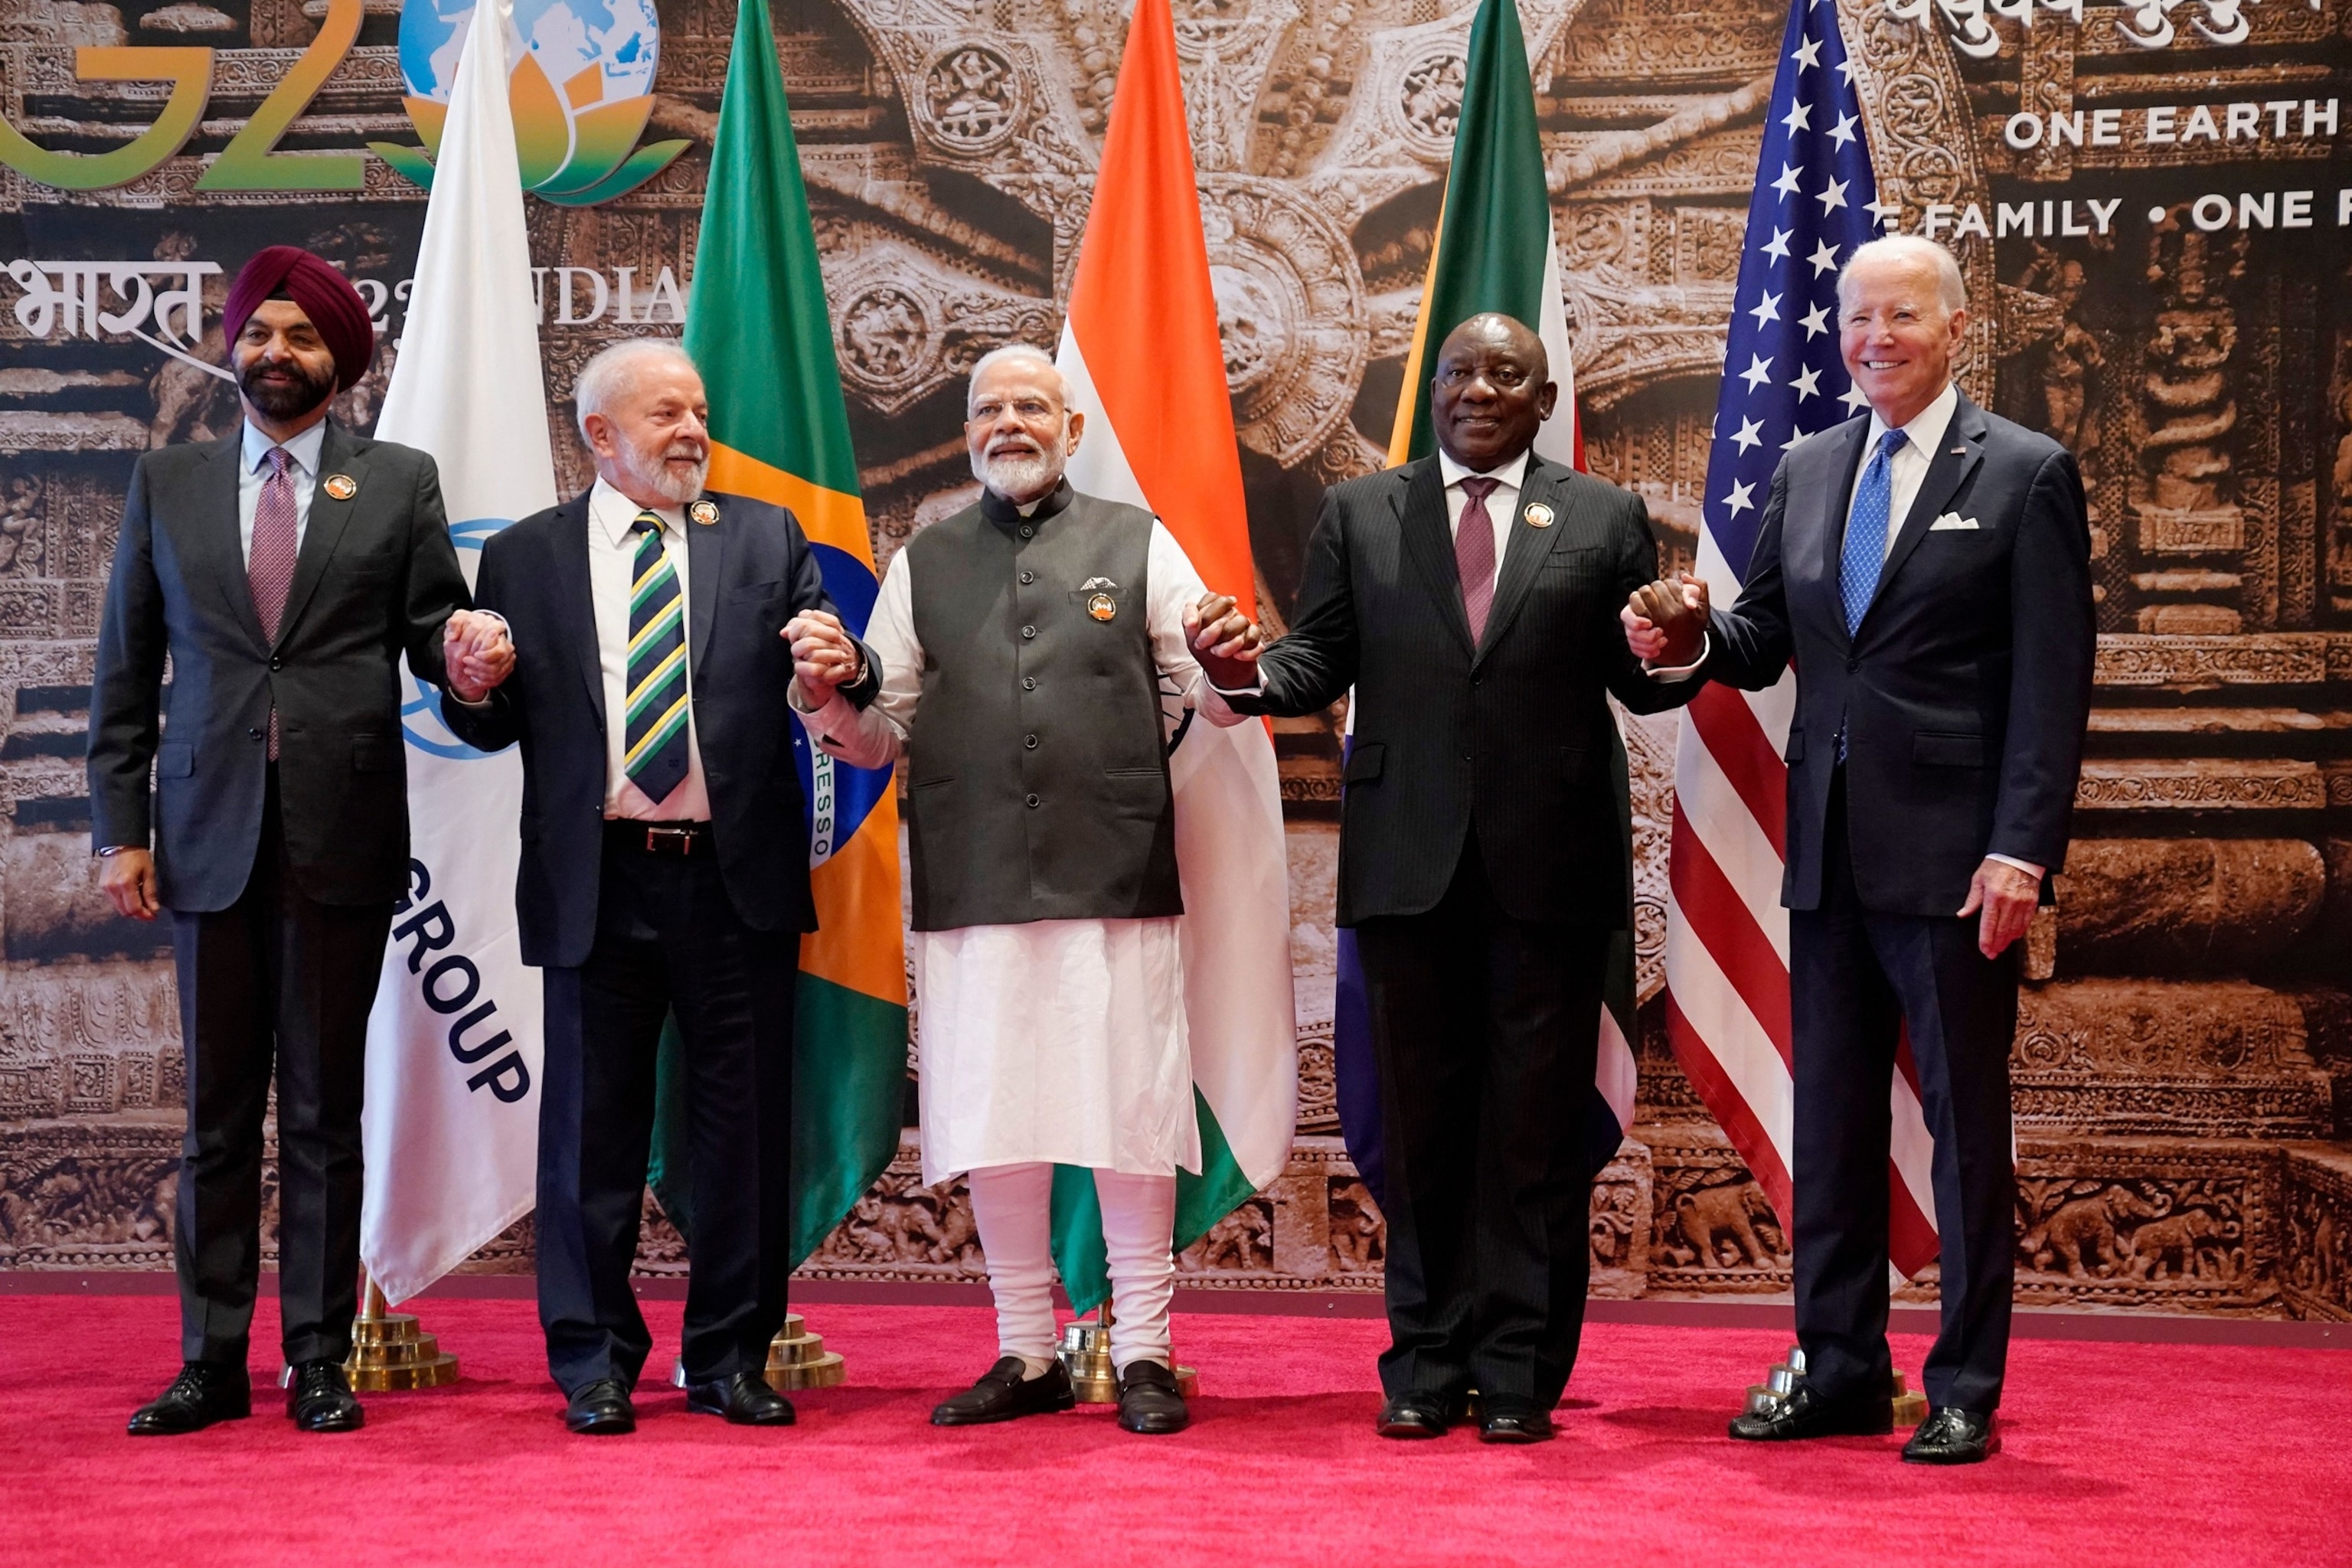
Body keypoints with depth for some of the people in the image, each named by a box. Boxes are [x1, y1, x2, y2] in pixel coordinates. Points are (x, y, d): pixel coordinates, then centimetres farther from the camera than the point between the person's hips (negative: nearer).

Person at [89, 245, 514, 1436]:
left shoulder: (399, 485, 9)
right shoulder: (166, 485, 12)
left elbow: (432, 627, 7)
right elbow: (126, 671, 10)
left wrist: (466, 657, -18)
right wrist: (120, 825, 3)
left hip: (344, 835, -1)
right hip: (208, 834, 1)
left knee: (325, 1109, 4)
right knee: (217, 1110, 5)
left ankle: (319, 1360, 11)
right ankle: (211, 1360, 13)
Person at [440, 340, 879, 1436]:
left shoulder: (767, 539, 11)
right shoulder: (524, 559, 9)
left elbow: (826, 675, 5)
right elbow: (490, 727, 7)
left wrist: (844, 673, -18)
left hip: (738, 882, 1)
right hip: (598, 884, -1)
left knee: (746, 1127, 6)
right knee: (593, 1127, 4)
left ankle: (732, 1358, 18)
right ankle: (595, 1364, 17)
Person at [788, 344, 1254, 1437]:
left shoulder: (1138, 545, 10)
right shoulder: (923, 566, 15)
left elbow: (1210, 697, 6)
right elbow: (878, 738, 13)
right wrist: (831, 700, -8)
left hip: (1116, 878, -2)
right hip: (974, 889, 2)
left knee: (1129, 1114, 1)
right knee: (992, 1125, 6)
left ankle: (1143, 1354, 13)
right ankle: (1027, 1355, 20)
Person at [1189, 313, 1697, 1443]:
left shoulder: (1605, 519, 9)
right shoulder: (1358, 514, 12)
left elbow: (1638, 684, 6)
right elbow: (1320, 662, 7)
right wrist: (1248, 672, -14)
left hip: (1550, 865, -1)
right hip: (1407, 864, 1)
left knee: (1536, 1126, 3)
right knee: (1421, 1121, 7)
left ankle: (1519, 1374, 11)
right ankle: (1427, 1364, 17)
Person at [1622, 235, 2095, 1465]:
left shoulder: (2026, 475, -3)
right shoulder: (1807, 471, 13)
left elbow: (2052, 684, -8)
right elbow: (1765, 640, 15)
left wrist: (2021, 851, -15)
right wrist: (1691, 641, -8)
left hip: (1954, 857, -5)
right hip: (1829, 853, 5)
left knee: (1966, 1123, 3)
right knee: (1830, 1119, 11)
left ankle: (1965, 1390, 13)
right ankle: (1838, 1371, 22)